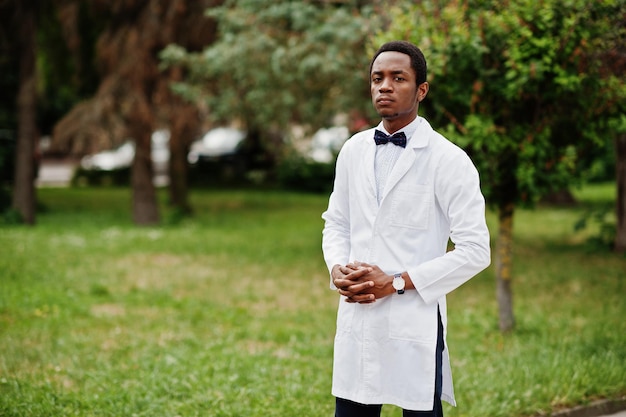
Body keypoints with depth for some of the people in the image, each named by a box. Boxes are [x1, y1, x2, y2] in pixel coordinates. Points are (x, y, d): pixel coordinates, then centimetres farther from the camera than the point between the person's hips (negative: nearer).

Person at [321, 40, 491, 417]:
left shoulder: (448, 160, -6)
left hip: (415, 322, -4)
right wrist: (337, 269, -1)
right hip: (356, 315, 4)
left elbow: (476, 250, -9)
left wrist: (397, 282, -13)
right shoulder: (354, 150, 10)